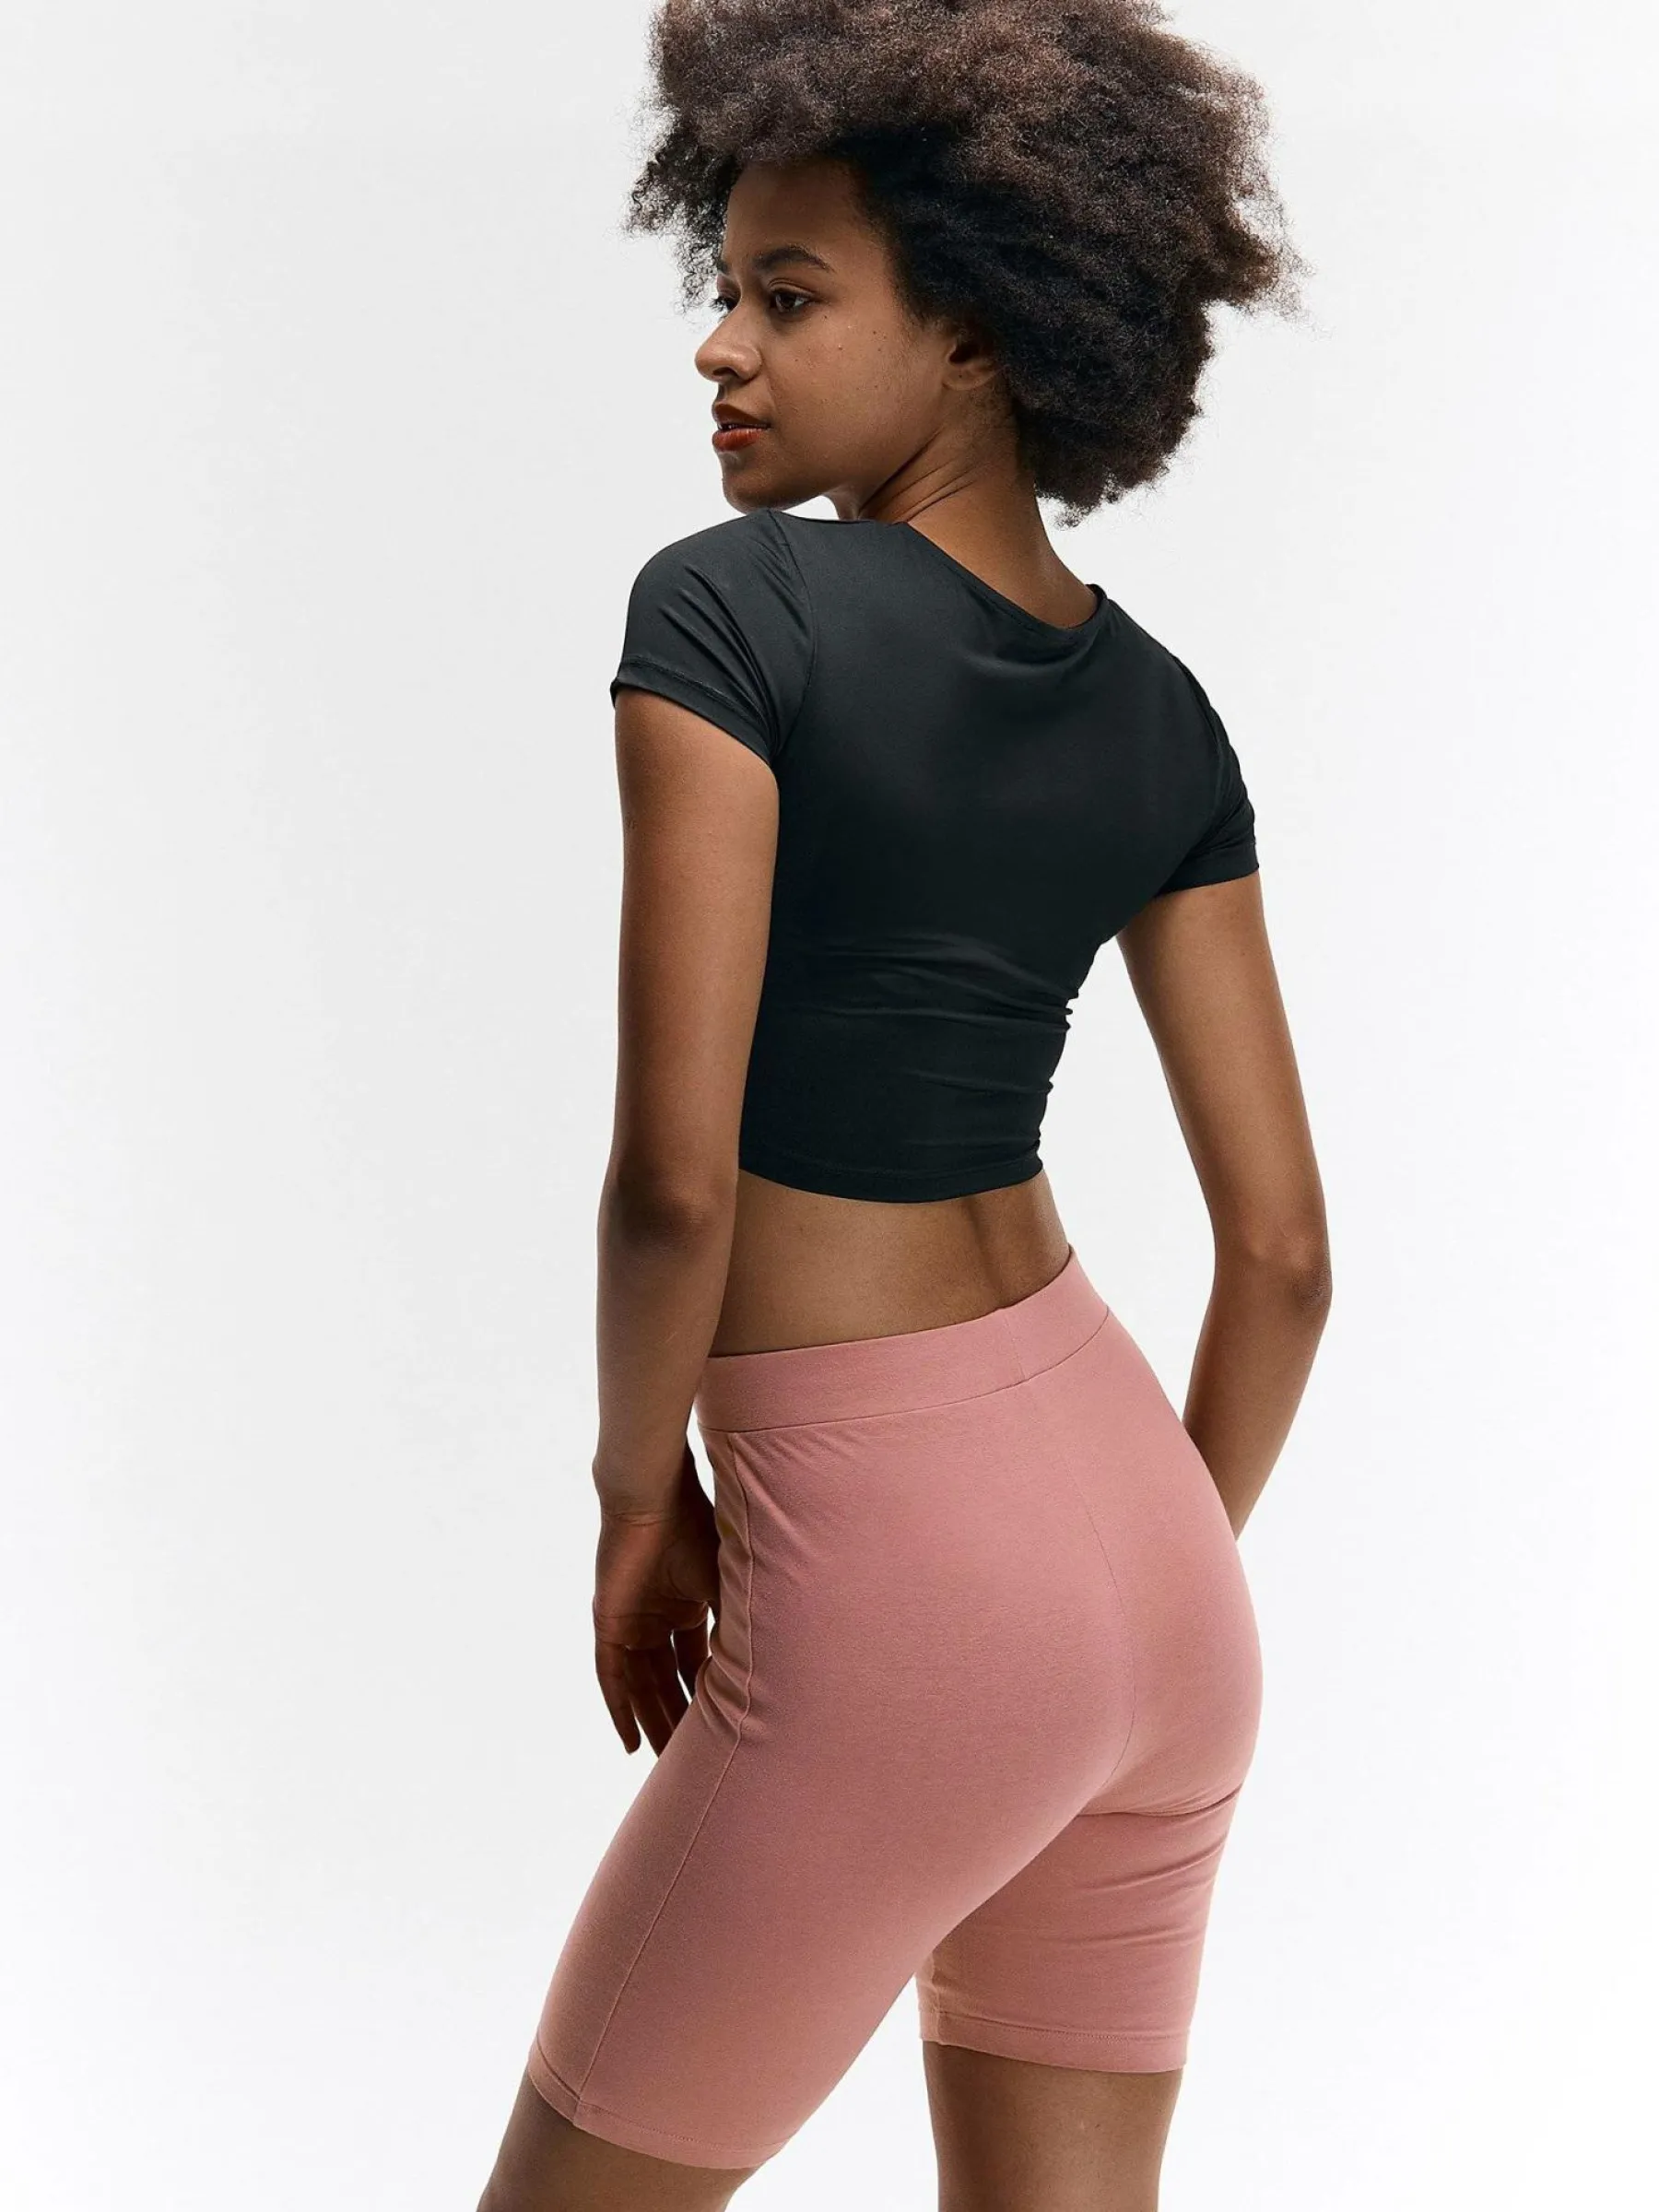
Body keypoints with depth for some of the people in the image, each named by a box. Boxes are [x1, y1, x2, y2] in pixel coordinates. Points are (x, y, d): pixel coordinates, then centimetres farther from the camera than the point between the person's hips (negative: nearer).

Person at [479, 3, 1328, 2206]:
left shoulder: (729, 606, -14)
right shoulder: (1160, 718, 4)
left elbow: (673, 1170, -21)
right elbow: (1282, 1251, 5)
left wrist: (641, 1490, -3)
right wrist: (1152, 1599, 16)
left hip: (893, 1603, -7)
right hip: (1132, 1539, 7)